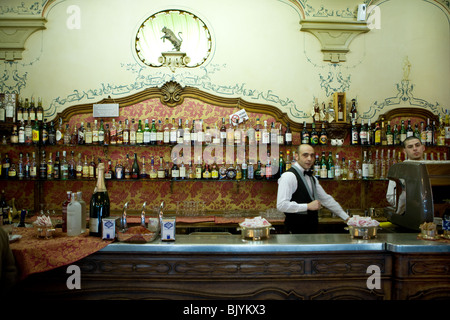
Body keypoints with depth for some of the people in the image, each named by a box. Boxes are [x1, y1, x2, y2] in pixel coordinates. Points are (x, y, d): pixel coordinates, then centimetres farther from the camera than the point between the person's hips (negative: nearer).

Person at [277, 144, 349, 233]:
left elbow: (326, 199, 20)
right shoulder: (289, 176, -14)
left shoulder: (312, 178, 14)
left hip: (312, 228, 8)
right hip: (295, 230, -8)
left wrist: (347, 218, 19)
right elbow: (281, 205, -23)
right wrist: (308, 206, -20)